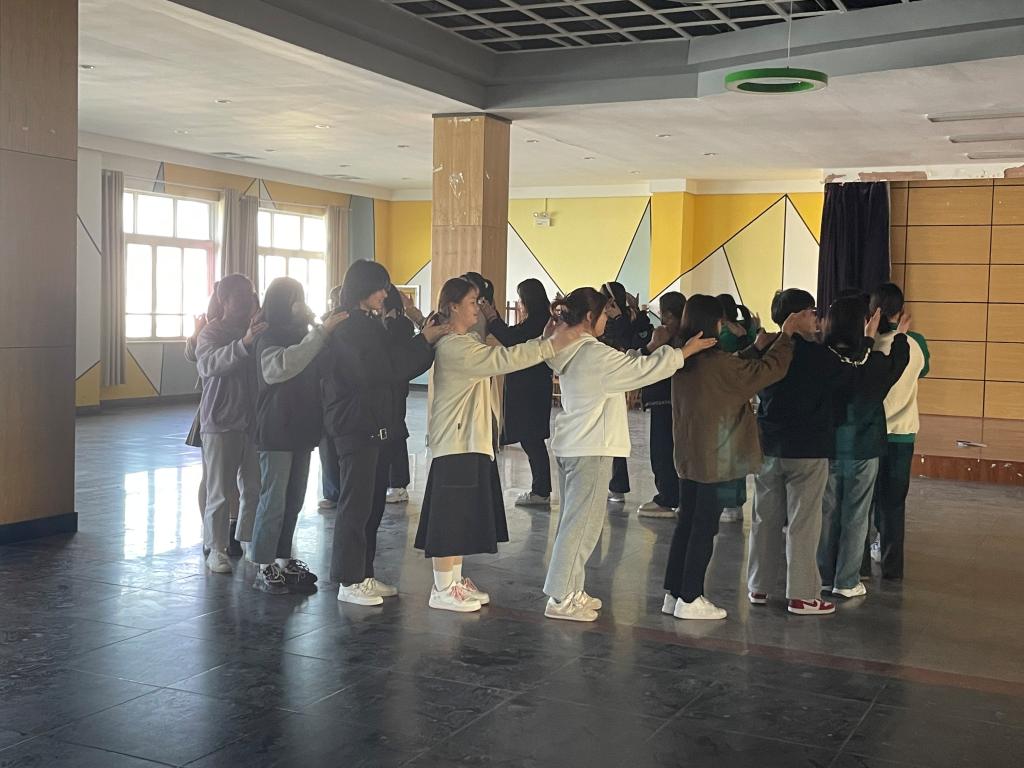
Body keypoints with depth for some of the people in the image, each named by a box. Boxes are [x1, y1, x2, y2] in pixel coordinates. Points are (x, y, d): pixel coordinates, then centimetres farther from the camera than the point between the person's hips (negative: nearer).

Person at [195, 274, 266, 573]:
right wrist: (244, 343, -42)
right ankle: (216, 549, 12)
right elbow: (209, 364, -29)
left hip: (253, 421, 5)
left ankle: (246, 541, 23)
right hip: (220, 422, -5)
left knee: (254, 488, 8)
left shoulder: (257, 330, 9)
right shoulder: (212, 332, -6)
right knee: (220, 492, 1)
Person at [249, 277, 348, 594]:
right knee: (273, 501, -6)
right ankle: (263, 568, 0)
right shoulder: (270, 338, -9)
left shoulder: (304, 335, 14)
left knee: (294, 501, 12)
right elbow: (280, 367, -31)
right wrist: (320, 333, -33)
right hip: (276, 432, -8)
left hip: (301, 429, 8)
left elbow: (318, 374, 14)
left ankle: (282, 561, 21)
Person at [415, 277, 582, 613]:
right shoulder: (452, 346, -17)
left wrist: (543, 341, -1)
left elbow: (500, 360, 11)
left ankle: (456, 580, 23)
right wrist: (551, 345, -24)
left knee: (463, 515, 14)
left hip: (473, 440, 10)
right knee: (450, 514, -4)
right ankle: (442, 590, 3)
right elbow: (502, 360, -25)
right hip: (456, 441, -10)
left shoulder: (468, 342, 17)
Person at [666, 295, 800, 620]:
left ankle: (674, 593, 19)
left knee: (686, 522, 14)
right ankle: (689, 600, 5)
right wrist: (786, 335, -2)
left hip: (688, 456, 8)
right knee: (704, 528, 0)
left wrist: (756, 348, 16)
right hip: (715, 459, -8)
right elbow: (768, 370, -13)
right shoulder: (716, 362, -20)